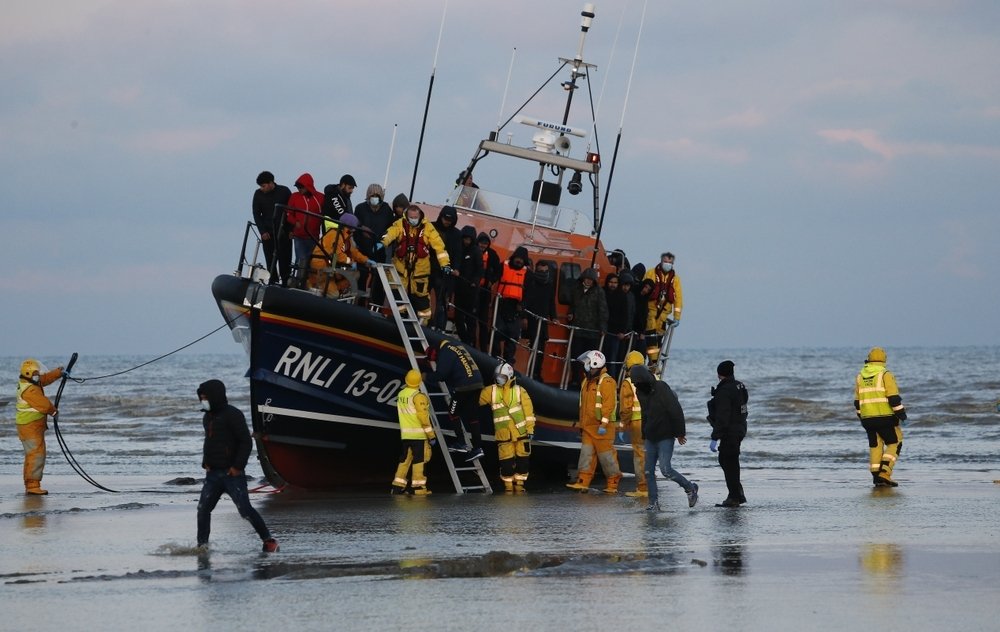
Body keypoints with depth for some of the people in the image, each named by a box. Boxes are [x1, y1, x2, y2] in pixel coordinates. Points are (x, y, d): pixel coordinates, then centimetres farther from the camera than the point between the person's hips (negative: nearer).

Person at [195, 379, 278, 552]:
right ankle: (202, 545, 6)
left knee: (245, 509, -10)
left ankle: (268, 540, 1)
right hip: (213, 473, 8)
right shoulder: (207, 417, 15)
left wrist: (237, 466, -17)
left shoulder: (233, 415, -11)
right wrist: (205, 463, 13)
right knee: (203, 508, -1)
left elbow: (246, 442, -13)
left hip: (232, 473, -8)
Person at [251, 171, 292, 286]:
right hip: (267, 232, 2)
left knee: (285, 259, -6)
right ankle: (273, 282, 0)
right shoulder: (258, 194, 3)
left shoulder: (284, 191, -2)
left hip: (283, 231, -2)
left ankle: (286, 283, -4)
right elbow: (256, 214, 6)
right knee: (270, 259, -4)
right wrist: (262, 231, -3)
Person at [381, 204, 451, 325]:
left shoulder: (427, 227, -7)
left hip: (420, 268, -1)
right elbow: (390, 234, -23)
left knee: (421, 295, 4)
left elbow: (438, 245, -10)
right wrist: (382, 242, -46)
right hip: (401, 268, 1)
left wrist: (445, 263, -17)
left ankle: (423, 320, 17)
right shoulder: (400, 225, -6)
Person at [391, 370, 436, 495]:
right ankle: (418, 487, -2)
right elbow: (423, 417, -16)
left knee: (405, 459, 13)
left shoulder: (400, 394, 8)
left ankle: (398, 486, 12)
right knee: (419, 459, -2)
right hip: (418, 433, -7)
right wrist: (431, 435, -11)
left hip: (405, 433, 7)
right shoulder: (418, 396, -14)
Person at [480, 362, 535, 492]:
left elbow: (529, 411, -2)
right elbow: (476, 399, 13)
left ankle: (519, 484, 13)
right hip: (504, 434, 1)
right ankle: (508, 485, 11)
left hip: (521, 432, -1)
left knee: (522, 460, 1)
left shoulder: (519, 391, -2)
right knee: (506, 462, -1)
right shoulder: (491, 391, 4)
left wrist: (530, 429, -5)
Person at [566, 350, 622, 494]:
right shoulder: (587, 382, 17)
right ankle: (583, 482, -1)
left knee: (606, 455, -3)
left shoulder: (607, 382, -11)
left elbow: (609, 405, -19)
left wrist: (604, 424, -24)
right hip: (588, 426, 8)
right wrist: (582, 424, 24)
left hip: (601, 427, -8)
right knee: (586, 453, 1)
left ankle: (613, 484, 6)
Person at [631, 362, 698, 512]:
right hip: (651, 438, 7)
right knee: (648, 471, 3)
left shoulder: (662, 389, -16)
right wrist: (644, 434, 19)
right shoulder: (641, 392, 7)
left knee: (665, 469, -15)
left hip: (665, 437, -7)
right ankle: (653, 502, 9)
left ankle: (690, 488, 5)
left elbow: (676, 412, -15)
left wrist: (680, 433, -14)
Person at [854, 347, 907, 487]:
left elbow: (857, 401, 14)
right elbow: (894, 398, -14)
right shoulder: (885, 375, -8)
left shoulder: (860, 377, 9)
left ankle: (876, 476, 7)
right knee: (894, 444, 4)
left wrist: (861, 418, 23)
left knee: (875, 446, 11)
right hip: (885, 418, -5)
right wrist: (901, 413, -5)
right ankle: (884, 473, -9)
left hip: (868, 418, 5)